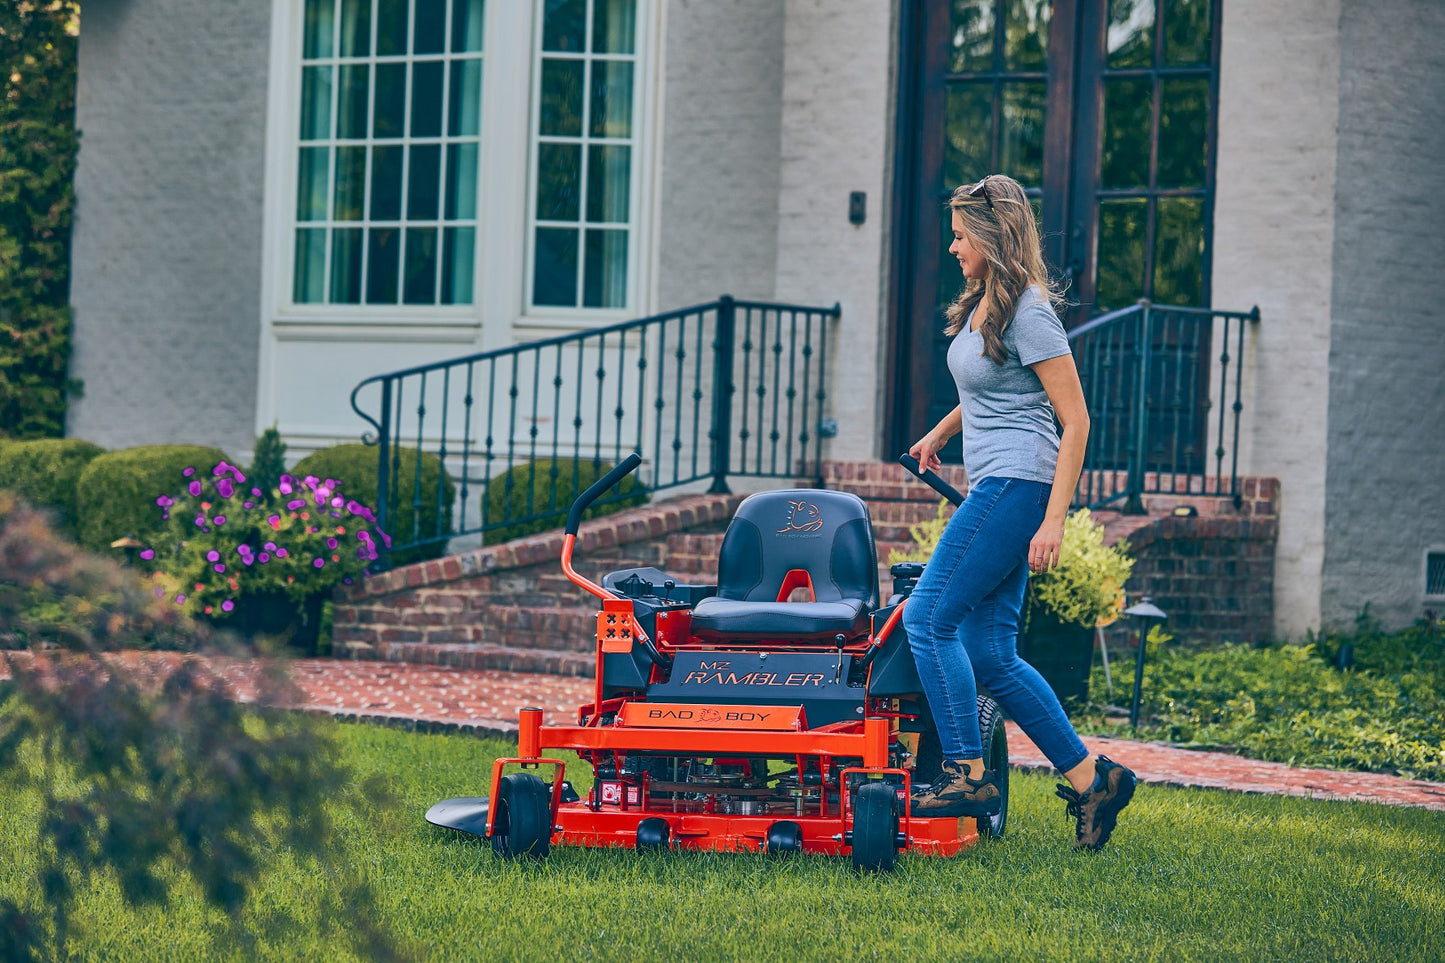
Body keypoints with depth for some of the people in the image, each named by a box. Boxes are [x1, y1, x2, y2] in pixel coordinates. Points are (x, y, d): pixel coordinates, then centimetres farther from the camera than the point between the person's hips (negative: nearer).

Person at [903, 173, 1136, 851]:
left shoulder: (1028, 313, -14)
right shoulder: (979, 303, 13)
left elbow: (1076, 421, -16)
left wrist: (1053, 521, -20)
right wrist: (939, 433, 29)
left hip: (1016, 485, -9)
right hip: (994, 487, 9)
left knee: (929, 617, -11)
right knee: (990, 654, 5)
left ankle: (968, 774, -8)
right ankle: (1090, 778, 9)